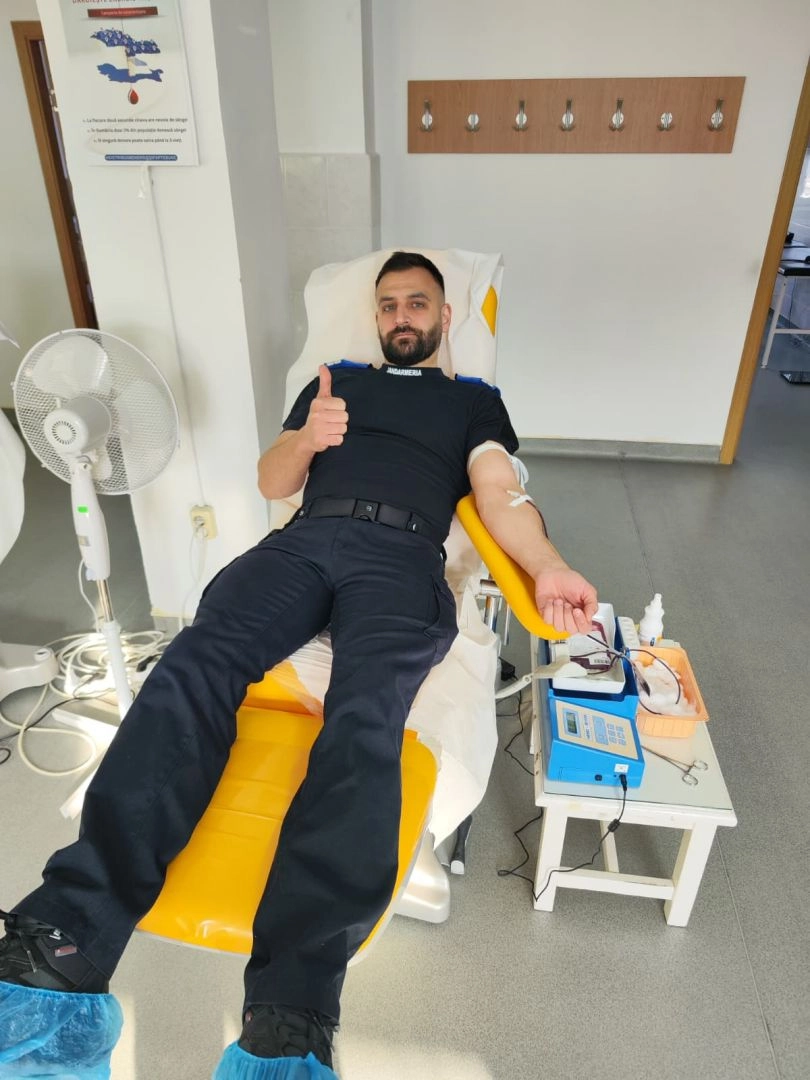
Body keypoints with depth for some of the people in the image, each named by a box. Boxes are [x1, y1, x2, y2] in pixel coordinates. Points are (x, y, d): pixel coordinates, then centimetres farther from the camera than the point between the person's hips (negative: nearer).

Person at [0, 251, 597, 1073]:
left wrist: (548, 568, -13)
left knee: (363, 718, -32)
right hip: (306, 540, 3)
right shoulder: (336, 379, 33)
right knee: (193, 666, -27)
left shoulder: (473, 399, 27)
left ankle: (289, 1012, -39)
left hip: (402, 557, -2)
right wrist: (307, 438, -1)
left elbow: (499, 491, 9)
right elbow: (272, 483, 24)